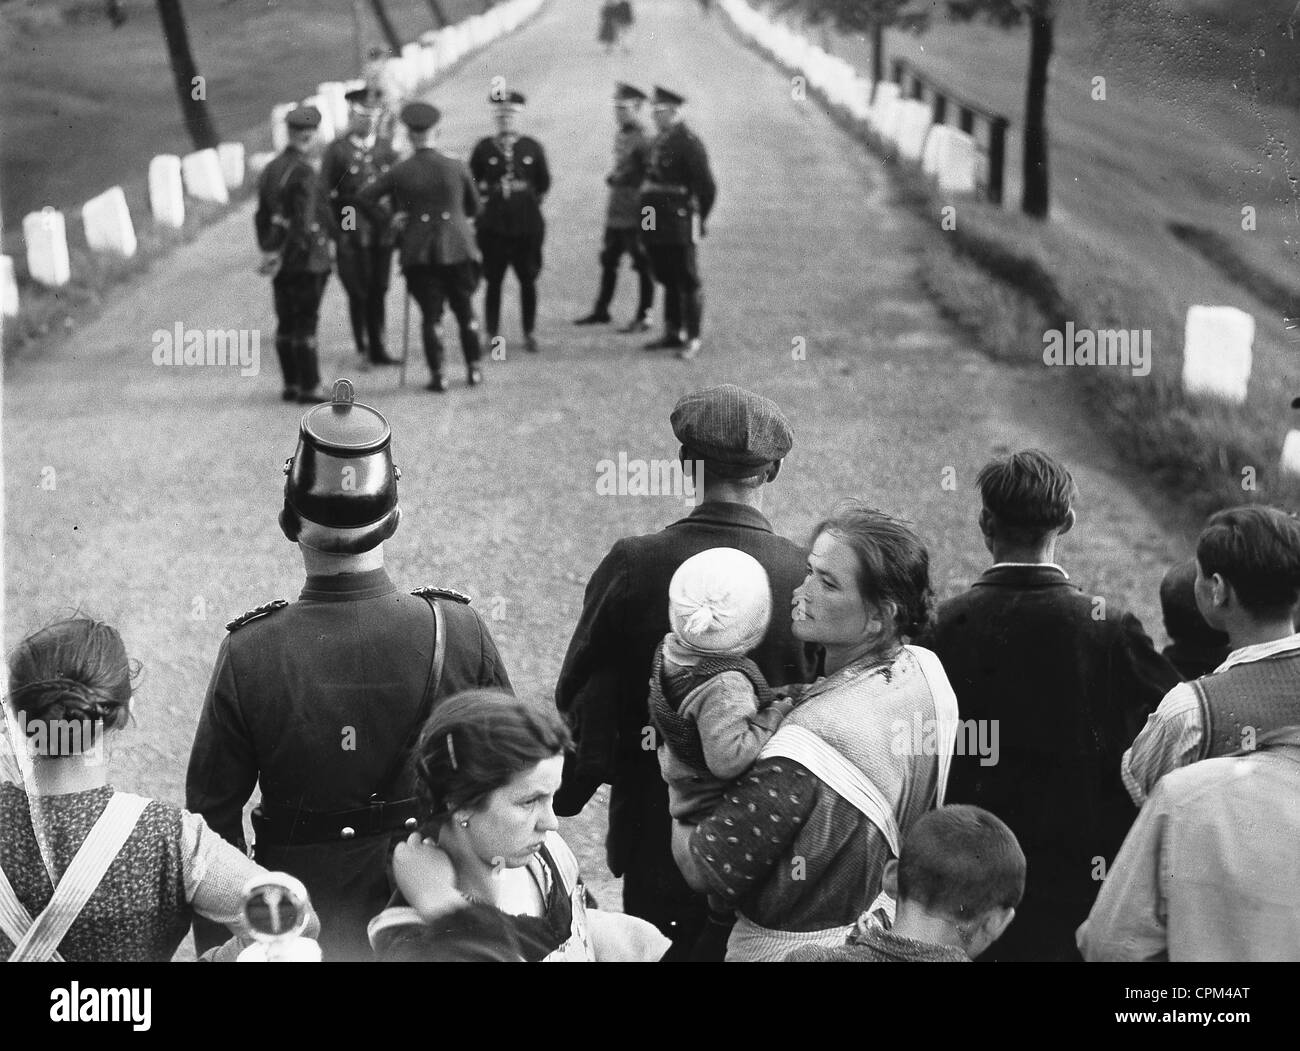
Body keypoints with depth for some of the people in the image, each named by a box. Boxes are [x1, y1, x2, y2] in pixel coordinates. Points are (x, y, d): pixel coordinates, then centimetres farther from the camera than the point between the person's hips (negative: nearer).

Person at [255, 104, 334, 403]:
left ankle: (291, 384, 18)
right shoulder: (303, 173, -16)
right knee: (305, 325, -4)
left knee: (286, 324, 12)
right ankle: (309, 388, -1)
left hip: (282, 262, 8)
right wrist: (279, 256, -15)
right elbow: (304, 221, -21)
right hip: (307, 259, -8)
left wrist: (268, 250, 19)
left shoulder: (270, 170, 10)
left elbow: (262, 216, 15)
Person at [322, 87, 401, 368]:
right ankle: (362, 349, 5)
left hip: (383, 231, 4)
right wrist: (329, 234, -8)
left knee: (378, 291, 7)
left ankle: (377, 348, 14)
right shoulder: (336, 150, -1)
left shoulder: (386, 148, 11)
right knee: (359, 292, -3)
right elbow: (323, 193, -2)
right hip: (351, 232, -4)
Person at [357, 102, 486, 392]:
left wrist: (387, 220, 2)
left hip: (419, 252, -1)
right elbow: (474, 207, 10)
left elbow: (364, 196, -5)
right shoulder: (455, 167, -1)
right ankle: (474, 369, 16)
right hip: (458, 248, 1)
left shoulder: (399, 172, -3)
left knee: (430, 315, 3)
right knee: (465, 310, 13)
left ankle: (437, 375, 0)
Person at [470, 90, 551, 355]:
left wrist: (533, 201, 10)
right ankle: (492, 335, 5)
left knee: (528, 280, 3)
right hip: (493, 224, -1)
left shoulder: (532, 147, 5)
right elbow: (471, 182, 10)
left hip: (527, 224, 1)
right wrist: (482, 201, 3)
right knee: (493, 281, 0)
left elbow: (544, 182, 14)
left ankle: (529, 333, 13)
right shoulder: (484, 148, 3)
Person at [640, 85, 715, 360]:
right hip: (658, 228, 9)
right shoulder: (659, 141, 14)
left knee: (687, 282, -2)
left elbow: (707, 186, -12)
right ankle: (673, 333, 25)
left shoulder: (688, 142, -12)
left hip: (679, 228, -9)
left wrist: (698, 219, -4)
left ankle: (692, 339, 2)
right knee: (668, 281, 16)